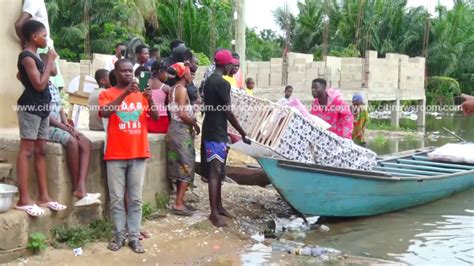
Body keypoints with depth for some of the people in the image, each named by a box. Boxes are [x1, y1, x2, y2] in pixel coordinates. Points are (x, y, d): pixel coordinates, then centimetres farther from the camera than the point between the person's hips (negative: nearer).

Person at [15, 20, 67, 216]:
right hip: (30, 107, -10)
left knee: (41, 151, 9)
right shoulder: (27, 57, -13)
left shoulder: (34, 57, 17)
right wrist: (49, 61, -12)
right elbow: (40, 84, -20)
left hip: (41, 107, 10)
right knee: (26, 151, -10)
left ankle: (43, 196, 13)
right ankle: (24, 199, -9)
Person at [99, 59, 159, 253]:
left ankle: (134, 237, 9)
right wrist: (125, 93, -23)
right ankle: (119, 236, 12)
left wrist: (150, 100, -16)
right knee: (117, 199, 2)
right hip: (115, 155, -2)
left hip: (138, 154, 2)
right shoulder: (107, 94, 3)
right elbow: (105, 113, -16)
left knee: (136, 199, 4)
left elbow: (155, 117, 2)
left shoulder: (141, 95, 11)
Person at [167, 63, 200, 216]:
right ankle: (178, 204, -7)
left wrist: (192, 119, 10)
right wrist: (195, 124, -9)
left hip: (175, 128, 9)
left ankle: (180, 200, 16)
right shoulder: (182, 89, -13)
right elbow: (182, 114, -21)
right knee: (186, 167, -6)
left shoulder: (173, 89, 14)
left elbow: (176, 111, 11)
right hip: (182, 130, -9)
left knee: (180, 167, 12)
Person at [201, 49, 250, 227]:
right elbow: (228, 112, -18)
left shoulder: (209, 80, 13)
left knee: (217, 171, 16)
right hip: (217, 133, -10)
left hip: (210, 131, 10)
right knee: (215, 172, -8)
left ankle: (218, 206, 26)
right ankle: (214, 213, -5)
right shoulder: (223, 83, -17)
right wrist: (243, 133, -8)